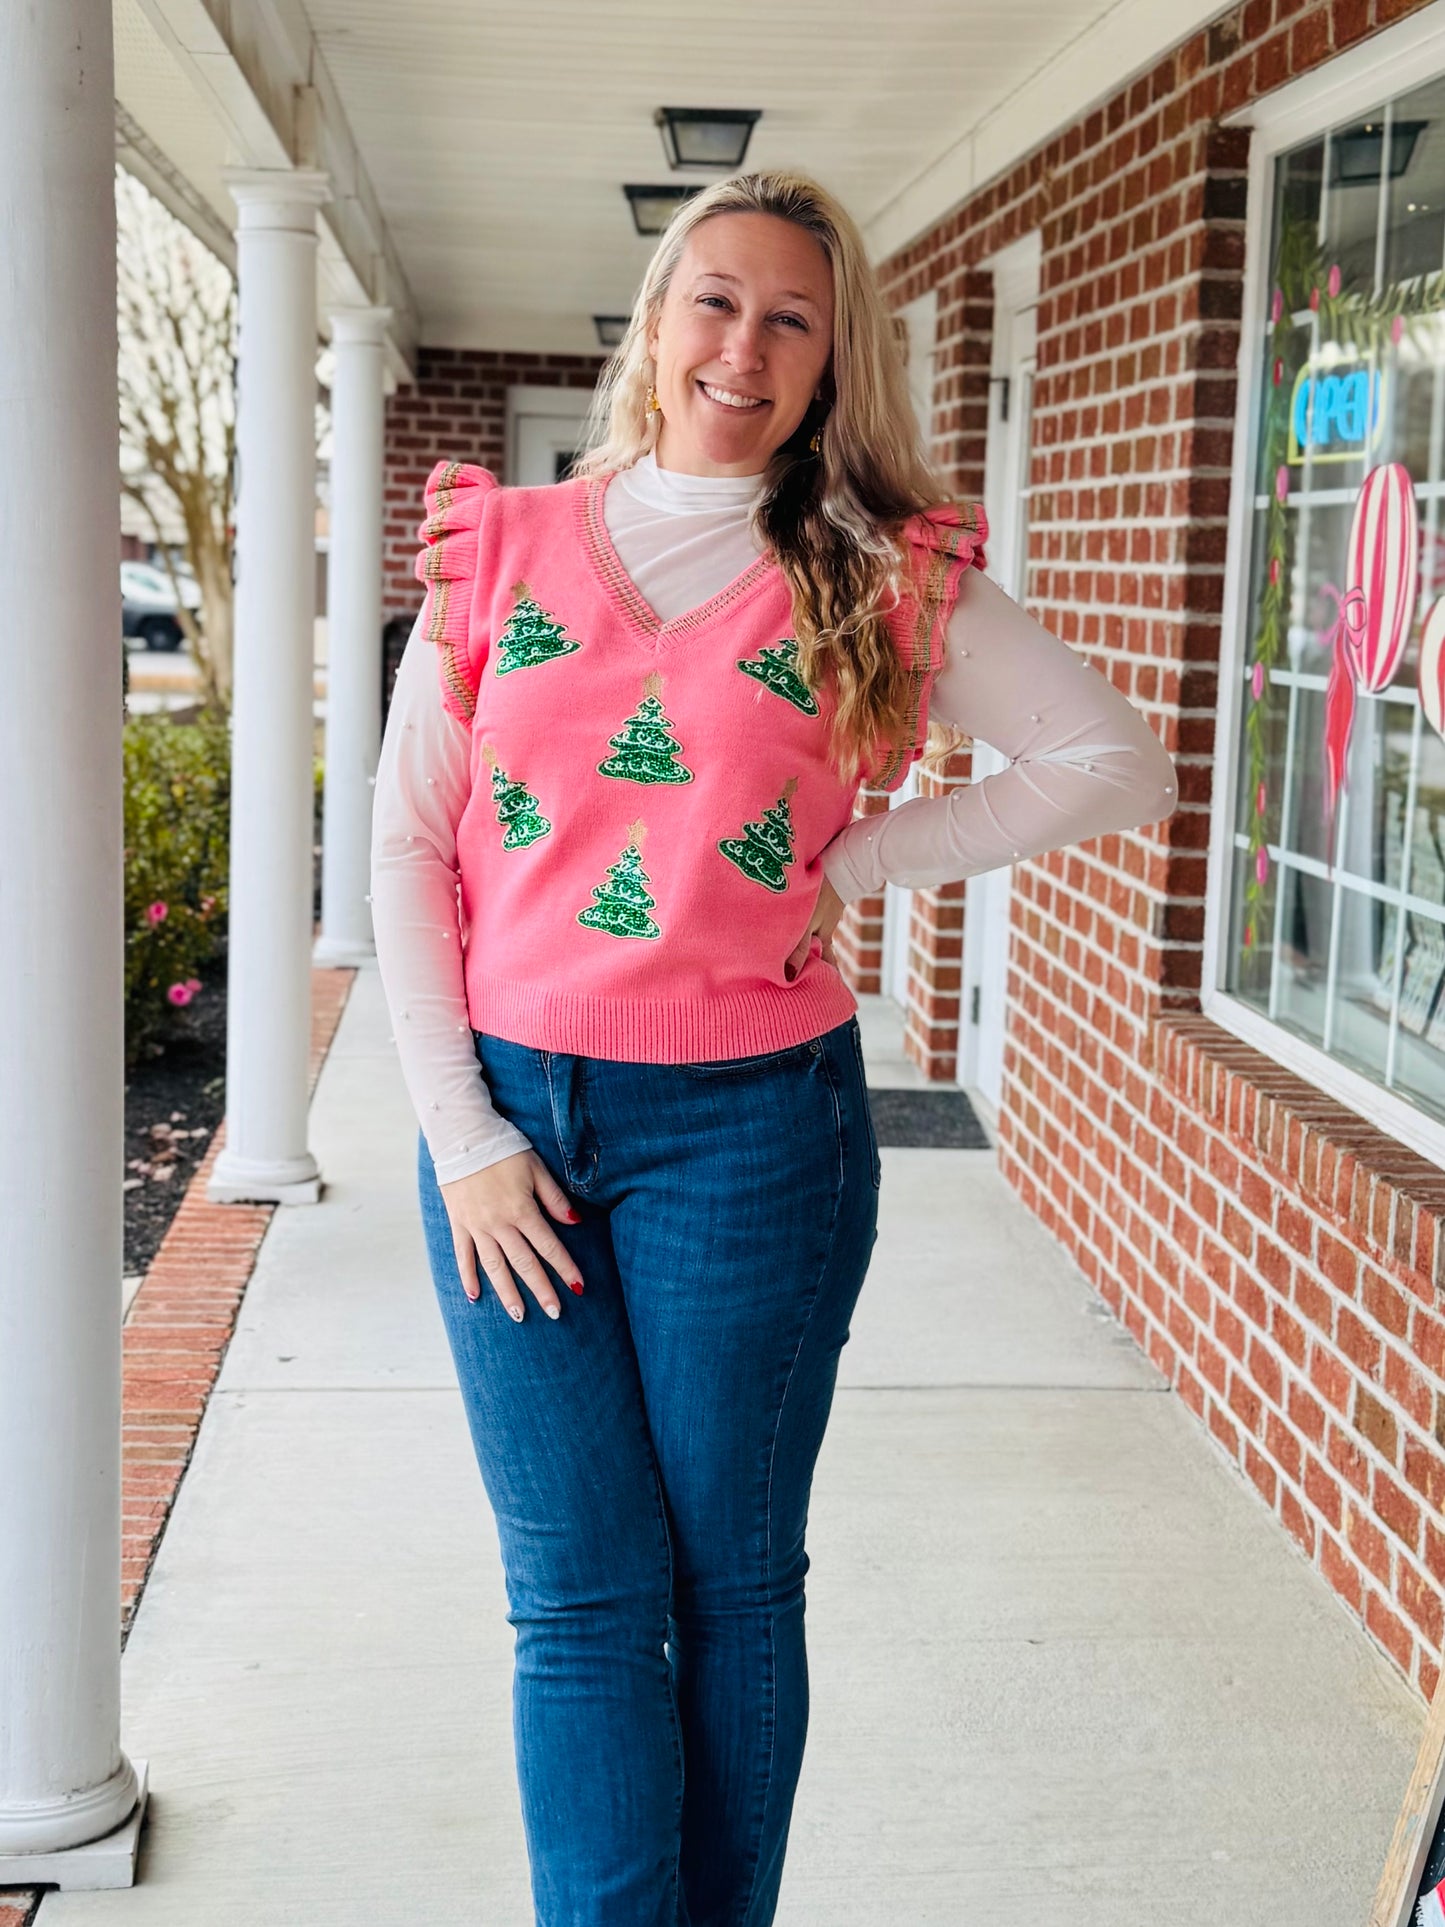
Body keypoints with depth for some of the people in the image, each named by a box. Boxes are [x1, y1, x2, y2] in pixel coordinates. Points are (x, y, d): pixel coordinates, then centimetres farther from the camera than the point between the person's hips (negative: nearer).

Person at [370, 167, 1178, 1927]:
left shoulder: (885, 578, 1)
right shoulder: (501, 546, 5)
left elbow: (1118, 764, 0)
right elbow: (405, 846, 4)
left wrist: (844, 867, -6)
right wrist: (462, 1133, -4)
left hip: (747, 1126, -1)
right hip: (509, 1115, 2)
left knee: (730, 1584, 10)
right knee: (581, 1601, 5)